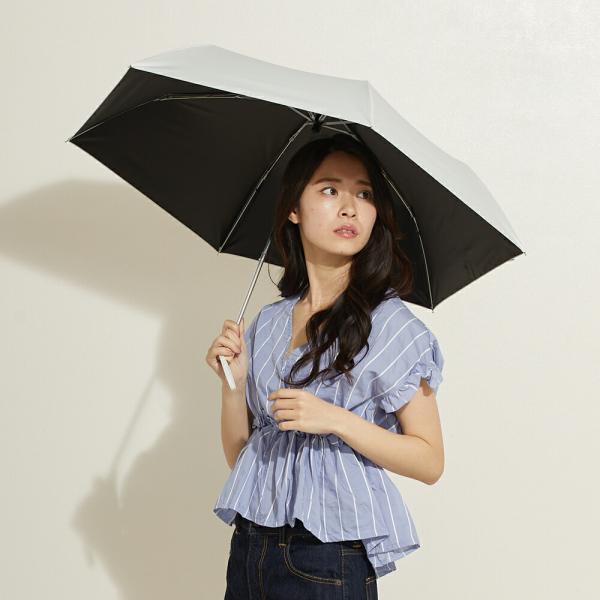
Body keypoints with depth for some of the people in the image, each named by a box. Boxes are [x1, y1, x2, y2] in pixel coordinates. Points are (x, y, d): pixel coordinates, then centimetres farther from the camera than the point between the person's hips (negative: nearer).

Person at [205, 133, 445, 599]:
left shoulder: (390, 324, -7)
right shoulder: (267, 323, 6)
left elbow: (430, 462, -8)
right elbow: (239, 453, 9)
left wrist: (335, 420, -19)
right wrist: (233, 382, -8)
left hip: (331, 559, -4)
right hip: (249, 546, 4)